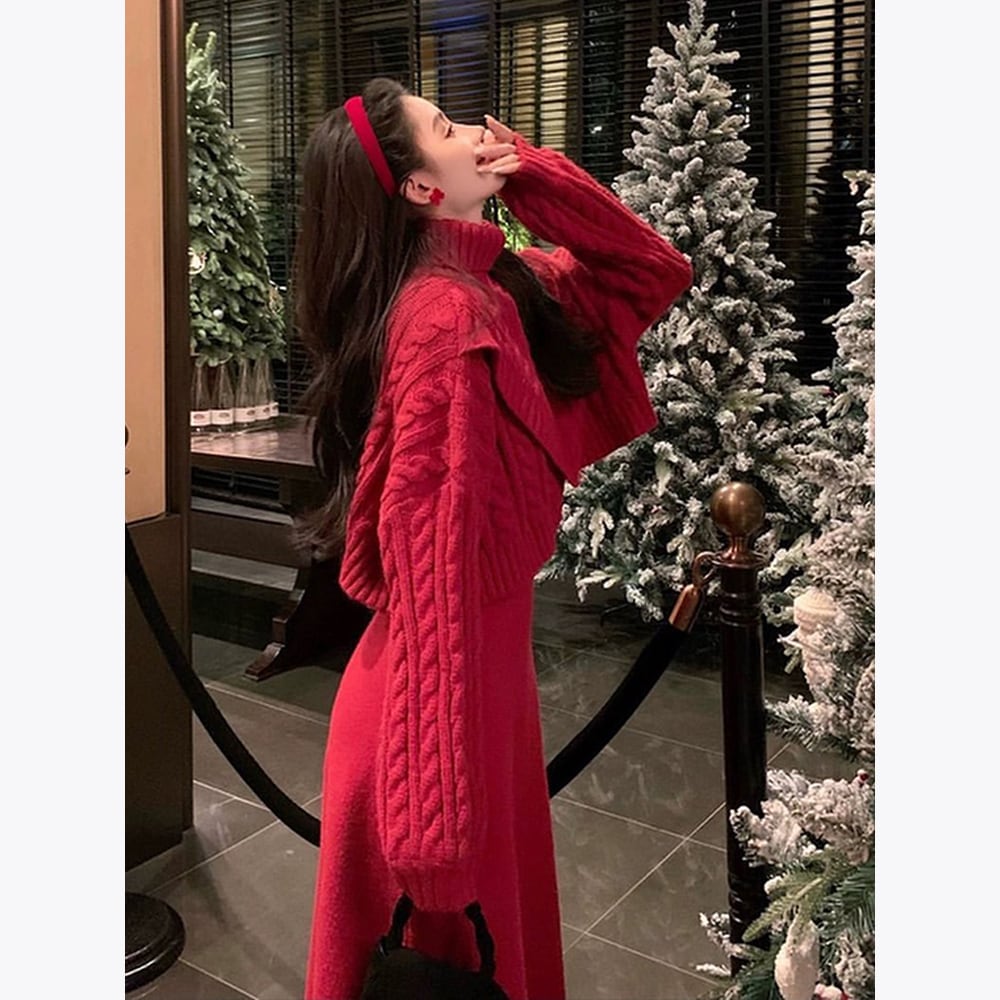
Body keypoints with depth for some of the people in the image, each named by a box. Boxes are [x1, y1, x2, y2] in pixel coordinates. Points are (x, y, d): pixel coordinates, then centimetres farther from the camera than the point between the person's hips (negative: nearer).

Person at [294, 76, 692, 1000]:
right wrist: (444, 781, -26)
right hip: (444, 676, -9)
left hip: (474, 655, 9)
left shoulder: (490, 287, 4)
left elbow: (653, 278, 11)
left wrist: (532, 173, 0)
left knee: (482, 913, 29)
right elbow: (435, 548, -28)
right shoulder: (449, 314, -24)